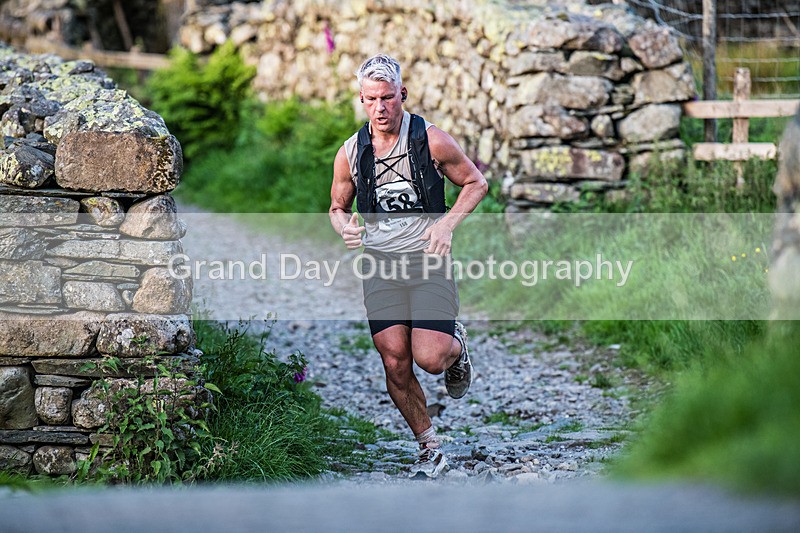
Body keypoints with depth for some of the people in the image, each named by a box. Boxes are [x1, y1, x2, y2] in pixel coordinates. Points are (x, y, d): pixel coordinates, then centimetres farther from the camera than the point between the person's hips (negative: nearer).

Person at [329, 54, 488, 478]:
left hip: (428, 263, -3)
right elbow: (338, 207, 18)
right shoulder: (351, 153, 4)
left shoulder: (431, 141, -5)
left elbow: (475, 183, 7)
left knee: (430, 359, -14)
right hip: (380, 267, 3)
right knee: (395, 366, -2)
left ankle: (456, 344, 24)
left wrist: (447, 223, -9)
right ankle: (430, 451, 14)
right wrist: (345, 227, -6)